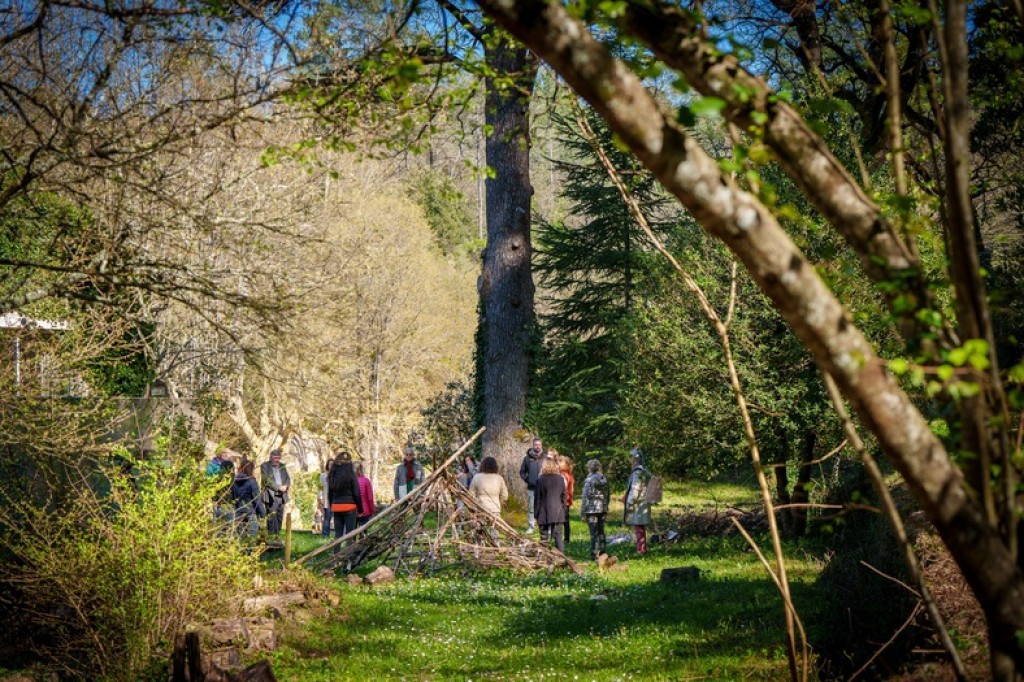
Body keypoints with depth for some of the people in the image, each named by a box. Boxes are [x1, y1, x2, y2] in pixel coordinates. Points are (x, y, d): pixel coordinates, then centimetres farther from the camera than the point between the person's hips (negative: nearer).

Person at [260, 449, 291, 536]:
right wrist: (278, 487, -15)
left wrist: (285, 486, -8)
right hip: (271, 496, -6)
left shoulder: (282, 466, 19)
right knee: (272, 518, -10)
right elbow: (266, 480, -10)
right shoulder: (265, 466, 1)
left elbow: (288, 478, 15)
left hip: (282, 496, 6)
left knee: (280, 518, 4)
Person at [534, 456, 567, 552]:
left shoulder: (541, 479, -9)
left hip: (544, 513, -3)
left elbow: (537, 497, -5)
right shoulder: (561, 479, 2)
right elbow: (563, 496, 7)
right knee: (558, 535, 7)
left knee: (544, 537, 3)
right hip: (558, 512, 3)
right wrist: (563, 509, 17)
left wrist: (536, 513, 1)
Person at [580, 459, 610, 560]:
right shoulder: (604, 479, 7)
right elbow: (608, 495, 15)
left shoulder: (589, 480, -13)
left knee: (594, 533, -4)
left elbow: (585, 497, -13)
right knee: (601, 531, 15)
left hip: (592, 510, -6)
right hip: (602, 509, 6)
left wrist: (582, 512, -8)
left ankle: (594, 554, -5)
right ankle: (602, 551, 19)